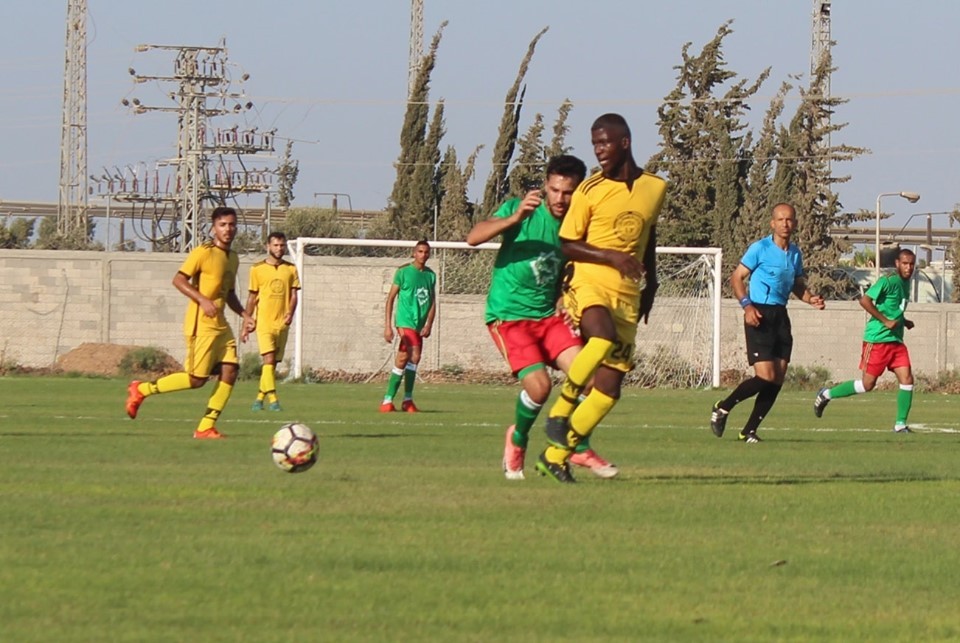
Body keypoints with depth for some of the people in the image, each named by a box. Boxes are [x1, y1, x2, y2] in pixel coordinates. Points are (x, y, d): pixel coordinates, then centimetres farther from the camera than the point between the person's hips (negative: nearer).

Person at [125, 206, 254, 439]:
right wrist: (202, 300, -25)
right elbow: (178, 280, -14)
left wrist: (244, 315, 14)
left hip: (220, 324, 8)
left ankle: (206, 427, 0)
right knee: (197, 378, -10)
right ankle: (142, 390, 4)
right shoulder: (203, 252, -10)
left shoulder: (233, 258, 16)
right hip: (201, 324, -8)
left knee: (230, 371, -4)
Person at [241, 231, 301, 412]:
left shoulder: (291, 270, 8)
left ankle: (260, 397, 20)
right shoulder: (258, 269, 3)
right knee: (269, 359, -17)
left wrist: (290, 313, -13)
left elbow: (294, 294, 7)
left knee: (273, 363, 7)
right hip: (264, 321, -3)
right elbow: (252, 298, 7)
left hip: (282, 323, 3)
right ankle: (273, 398, -22)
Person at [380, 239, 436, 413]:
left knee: (402, 361, 10)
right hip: (405, 321, -6)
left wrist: (428, 325, -2)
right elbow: (391, 298, -2)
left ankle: (388, 400, 17)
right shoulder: (403, 272, -3)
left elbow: (432, 302, 13)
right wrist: (387, 326, -8)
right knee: (414, 356, -20)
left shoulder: (431, 275, 12)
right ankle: (408, 400, -17)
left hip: (419, 325, 6)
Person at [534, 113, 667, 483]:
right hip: (589, 283, -5)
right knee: (603, 337, -38)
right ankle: (561, 409, -20)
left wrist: (650, 283, 27)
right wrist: (612, 257, -16)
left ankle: (556, 455, 7)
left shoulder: (655, 188, 10)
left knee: (610, 386, -2)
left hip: (628, 296, 5)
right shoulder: (590, 191, -3)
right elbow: (568, 244, -2)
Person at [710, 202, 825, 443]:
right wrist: (747, 305, -19)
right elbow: (737, 277, -5)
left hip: (780, 315, 7)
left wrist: (811, 299, 4)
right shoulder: (760, 249, -6)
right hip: (760, 315, -7)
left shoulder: (795, 254, 13)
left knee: (777, 380, 1)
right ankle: (722, 409, 4)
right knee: (766, 376, -16)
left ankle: (749, 431, 9)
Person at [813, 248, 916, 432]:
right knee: (867, 384, -4)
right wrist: (886, 321, -20)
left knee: (907, 379, -4)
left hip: (896, 340, 8)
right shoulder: (888, 281, -14)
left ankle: (900, 424, 3)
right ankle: (826, 395, 14)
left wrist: (904, 322, 11)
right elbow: (865, 300, -22)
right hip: (877, 339, -8)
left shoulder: (905, 283, 14)